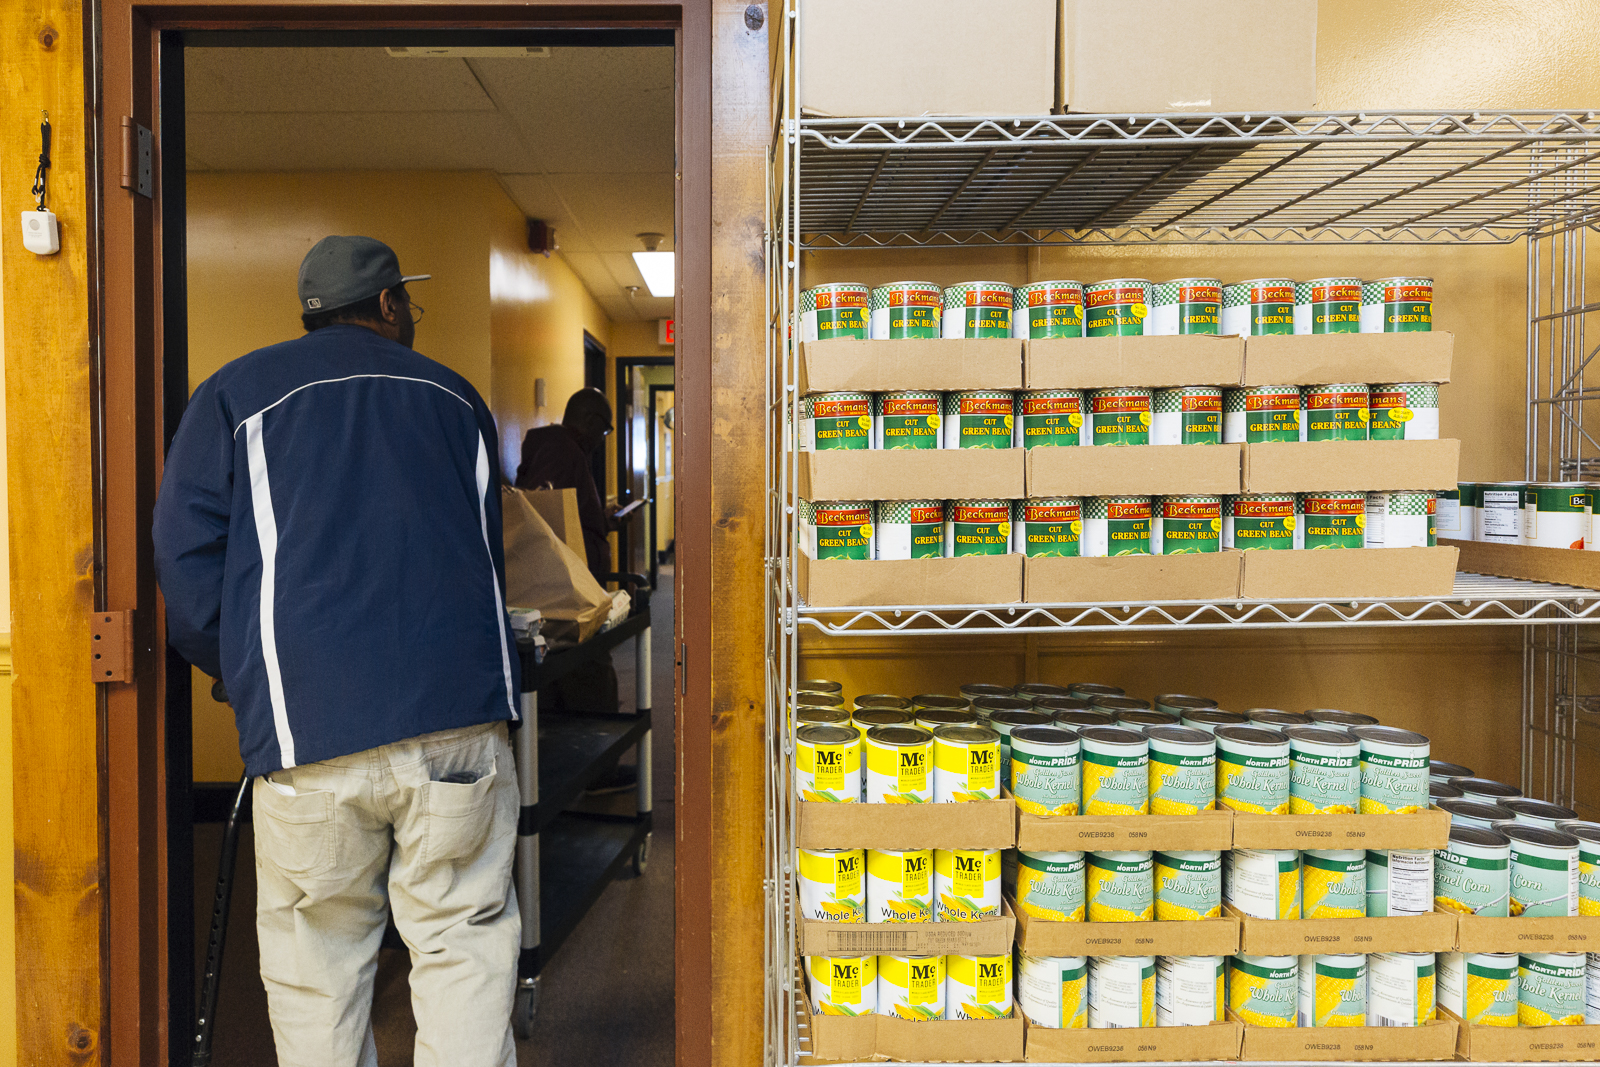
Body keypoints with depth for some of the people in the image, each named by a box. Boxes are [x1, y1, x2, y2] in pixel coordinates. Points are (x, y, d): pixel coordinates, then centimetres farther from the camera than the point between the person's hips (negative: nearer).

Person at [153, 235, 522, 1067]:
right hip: (462, 715, 2)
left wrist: (252, 679, 20)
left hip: (311, 728, -1)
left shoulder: (235, 395, 11)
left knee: (315, 973, 11)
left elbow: (185, 572, 5)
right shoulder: (455, 394, 18)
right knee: (464, 945, 8)